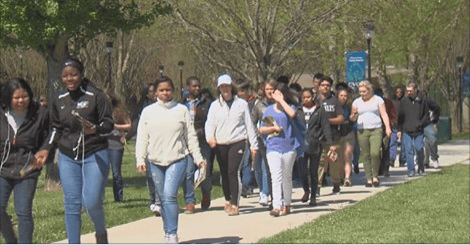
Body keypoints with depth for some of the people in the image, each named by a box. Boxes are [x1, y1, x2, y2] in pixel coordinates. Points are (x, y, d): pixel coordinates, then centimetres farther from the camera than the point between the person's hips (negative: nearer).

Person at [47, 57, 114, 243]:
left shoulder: (96, 96, -5)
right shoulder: (59, 101, 9)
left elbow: (108, 123, -6)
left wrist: (95, 129, -26)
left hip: (95, 156, -4)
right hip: (68, 158, 4)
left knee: (91, 202, -13)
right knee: (72, 204, 2)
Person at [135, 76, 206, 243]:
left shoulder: (182, 110, 4)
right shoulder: (148, 112, 8)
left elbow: (190, 136, 8)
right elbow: (142, 138, 8)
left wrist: (198, 158, 6)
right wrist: (140, 159, -1)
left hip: (177, 160, -3)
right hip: (155, 162, 3)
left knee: (170, 195, -17)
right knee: (163, 199, 9)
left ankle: (172, 234, -14)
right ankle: (168, 234, 19)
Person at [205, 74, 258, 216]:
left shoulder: (241, 104, 6)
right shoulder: (215, 105, 10)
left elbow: (249, 125, 8)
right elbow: (210, 123, 4)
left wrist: (253, 145, 7)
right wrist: (210, 137, -17)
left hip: (237, 142, -3)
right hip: (220, 144, 3)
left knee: (233, 172, -15)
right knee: (224, 173, 10)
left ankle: (235, 204, -15)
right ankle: (228, 200, 31)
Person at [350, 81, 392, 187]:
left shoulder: (377, 100, 8)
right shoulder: (357, 102, 13)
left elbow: (384, 114, 5)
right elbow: (352, 119, 15)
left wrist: (387, 127, -8)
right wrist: (354, 114, -8)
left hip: (376, 130, -2)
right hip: (362, 131, 2)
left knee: (375, 153, -17)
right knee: (365, 156, -1)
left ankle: (375, 176, 1)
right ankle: (369, 179, 4)